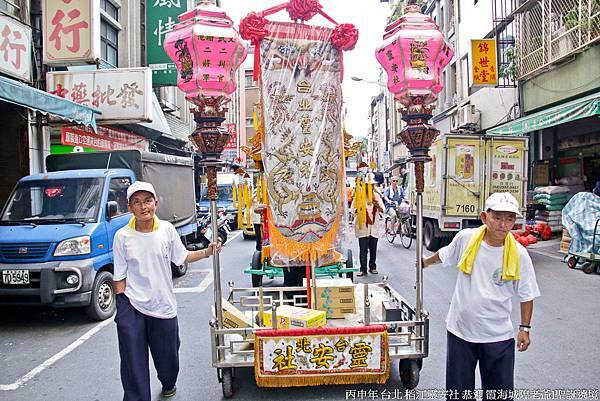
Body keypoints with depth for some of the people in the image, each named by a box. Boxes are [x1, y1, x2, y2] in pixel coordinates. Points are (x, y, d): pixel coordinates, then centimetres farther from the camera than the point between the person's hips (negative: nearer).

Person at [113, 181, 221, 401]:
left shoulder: (167, 229, -3)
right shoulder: (122, 236, -6)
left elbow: (183, 257, 8)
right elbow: (119, 276, -1)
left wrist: (207, 252, -4)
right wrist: (122, 305, -5)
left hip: (164, 307, 2)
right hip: (132, 307, -2)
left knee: (167, 356, 17)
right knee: (133, 362, 0)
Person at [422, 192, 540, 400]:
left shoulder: (519, 254, -11)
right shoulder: (465, 238, -9)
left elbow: (526, 295, 1)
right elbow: (445, 254, 14)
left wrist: (525, 328, 2)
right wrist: (427, 261, 29)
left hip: (498, 336, -1)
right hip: (460, 330, 1)